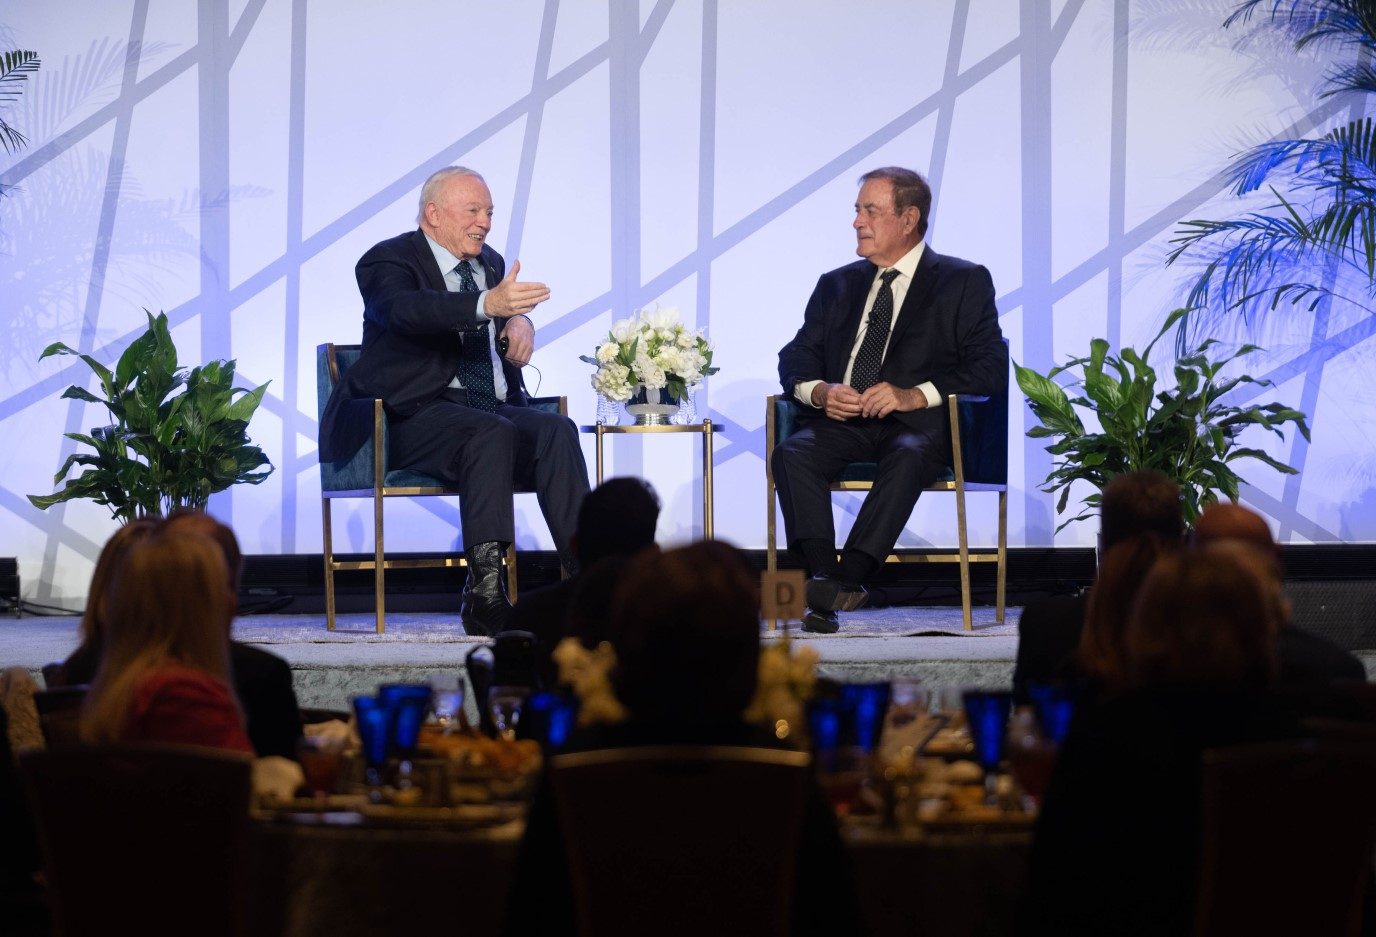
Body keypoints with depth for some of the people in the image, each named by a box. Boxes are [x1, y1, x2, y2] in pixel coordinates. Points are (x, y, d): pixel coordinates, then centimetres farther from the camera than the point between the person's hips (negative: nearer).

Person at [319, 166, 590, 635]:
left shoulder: (491, 264, 20)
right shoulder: (388, 261, -3)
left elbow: (506, 316, 37)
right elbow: (404, 309, -26)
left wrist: (519, 320, 8)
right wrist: (488, 304, -43)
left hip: (496, 408, 7)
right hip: (420, 416, -7)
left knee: (557, 430, -24)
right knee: (492, 433, -36)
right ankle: (485, 590, -44)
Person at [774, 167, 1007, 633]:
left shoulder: (964, 283, 9)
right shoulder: (836, 286, 23)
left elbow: (990, 368, -2)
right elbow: (795, 358, 17)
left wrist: (915, 395, -17)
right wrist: (820, 392, -8)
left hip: (918, 424, -4)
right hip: (841, 421, 4)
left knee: (908, 456, -38)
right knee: (792, 453, -29)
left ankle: (848, 577, -46)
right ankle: (822, 575, -40)